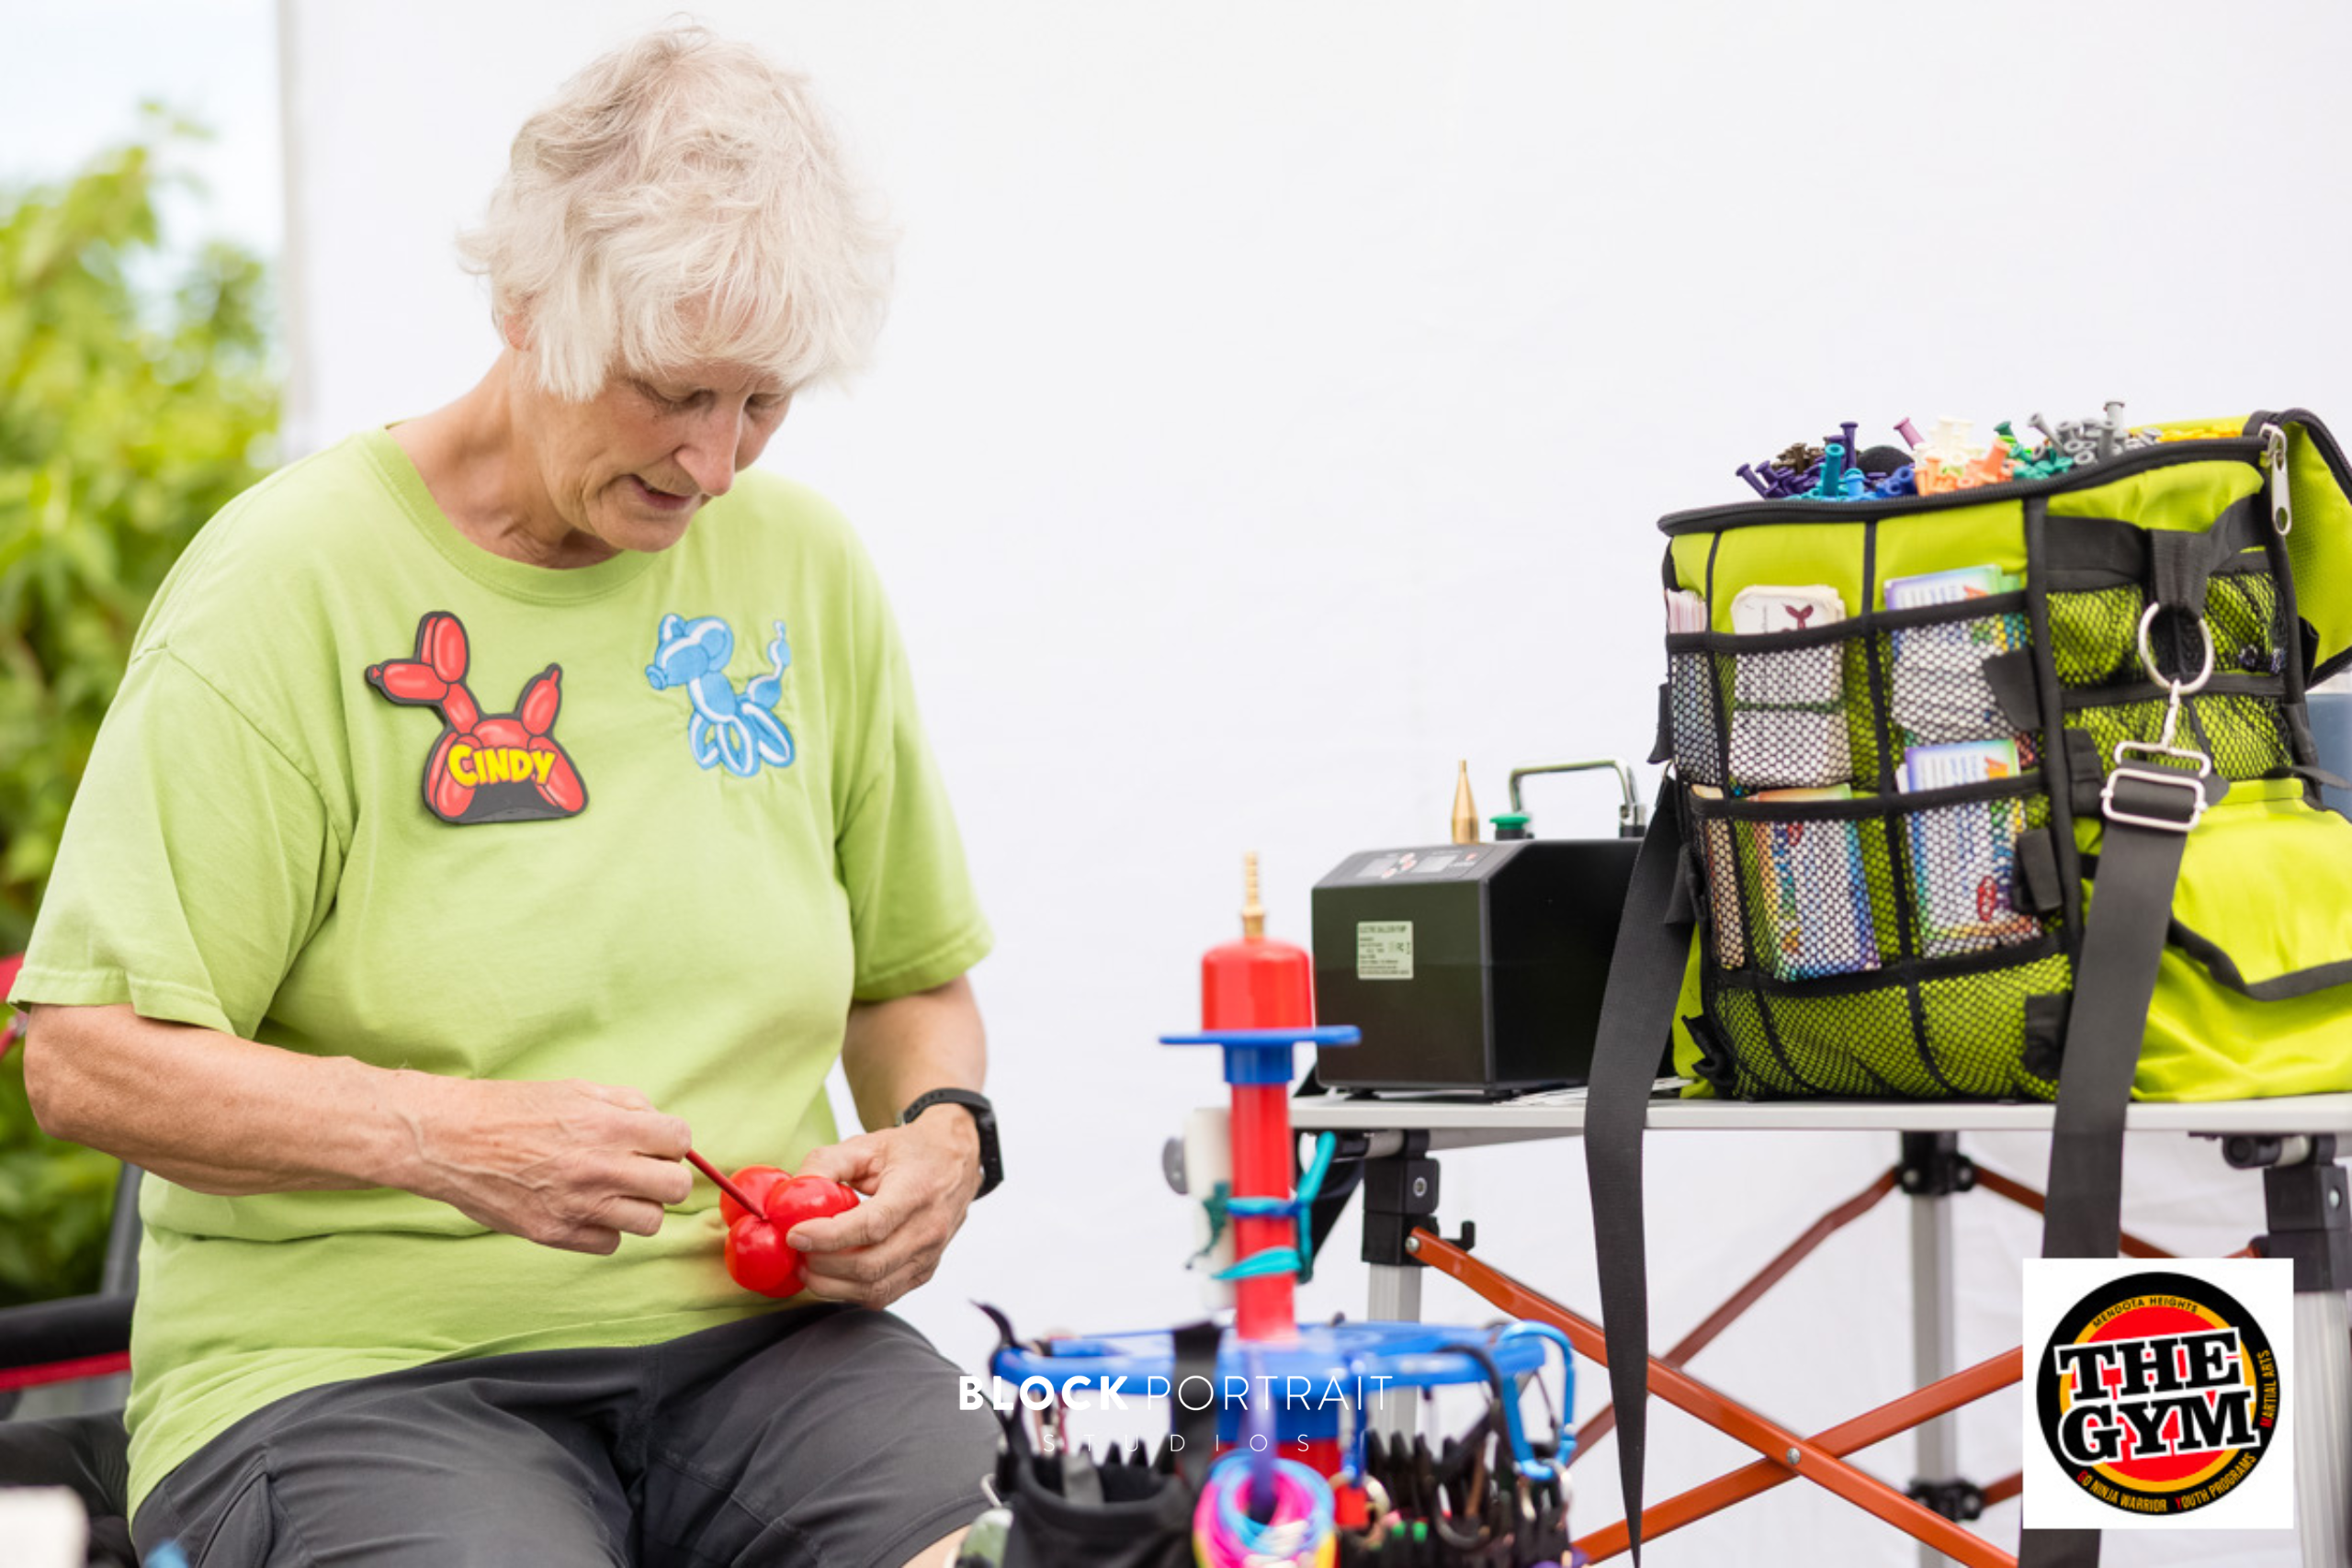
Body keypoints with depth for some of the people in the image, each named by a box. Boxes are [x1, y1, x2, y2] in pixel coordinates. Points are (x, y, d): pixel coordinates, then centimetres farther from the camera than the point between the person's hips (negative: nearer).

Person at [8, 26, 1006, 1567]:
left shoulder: (803, 567, 11)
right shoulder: (292, 584, -6)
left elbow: (912, 978, 23)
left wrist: (938, 1135, 0)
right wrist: (444, 1138, -22)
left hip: (752, 1331, 4)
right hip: (355, 1364, -4)